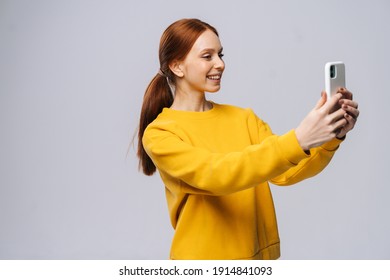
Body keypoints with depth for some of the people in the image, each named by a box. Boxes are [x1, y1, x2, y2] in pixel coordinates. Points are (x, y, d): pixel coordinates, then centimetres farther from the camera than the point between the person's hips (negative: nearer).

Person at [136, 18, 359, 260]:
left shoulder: (244, 118, 4)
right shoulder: (159, 133, -12)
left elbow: (285, 173, -6)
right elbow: (217, 175, -26)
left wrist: (333, 137, -22)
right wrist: (298, 141, -34)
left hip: (257, 254, 5)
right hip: (202, 257, -4)